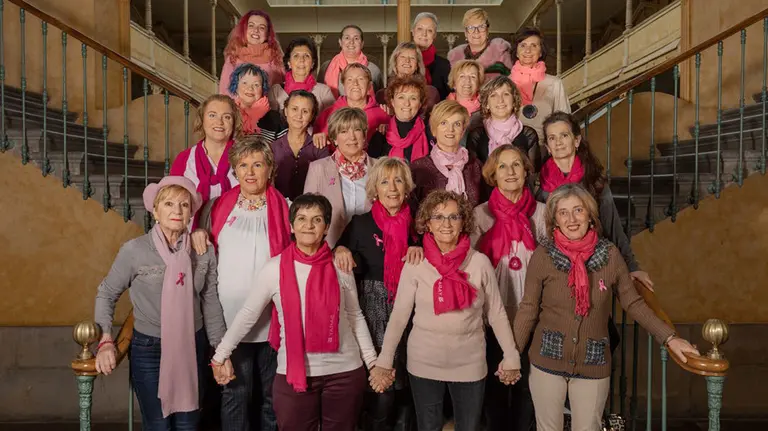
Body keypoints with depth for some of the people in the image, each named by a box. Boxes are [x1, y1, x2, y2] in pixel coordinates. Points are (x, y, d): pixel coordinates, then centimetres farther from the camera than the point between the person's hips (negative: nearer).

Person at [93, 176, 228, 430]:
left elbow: (210, 304, 3)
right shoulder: (134, 250, -12)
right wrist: (106, 341, -11)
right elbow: (106, 295, 0)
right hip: (149, 349, -2)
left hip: (192, 347, 2)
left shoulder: (204, 252, -6)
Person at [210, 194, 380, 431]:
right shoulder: (275, 268, -6)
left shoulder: (341, 267, -2)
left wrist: (372, 361, 7)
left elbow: (355, 316, 7)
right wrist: (220, 355, 2)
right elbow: (247, 315, 0)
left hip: (345, 372, 1)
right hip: (293, 374, -1)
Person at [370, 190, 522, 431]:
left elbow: (496, 313, -1)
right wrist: (384, 361, -10)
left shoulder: (480, 262, -7)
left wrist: (511, 356, 1)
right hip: (424, 364, 0)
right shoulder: (415, 265, -9)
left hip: (469, 364, 0)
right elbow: (399, 315, -7)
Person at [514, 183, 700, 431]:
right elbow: (528, 309, -5)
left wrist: (669, 338, -4)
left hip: (593, 365, 1)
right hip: (547, 362, 0)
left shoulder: (609, 255, -7)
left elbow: (633, 304, 2)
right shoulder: (543, 256, -11)